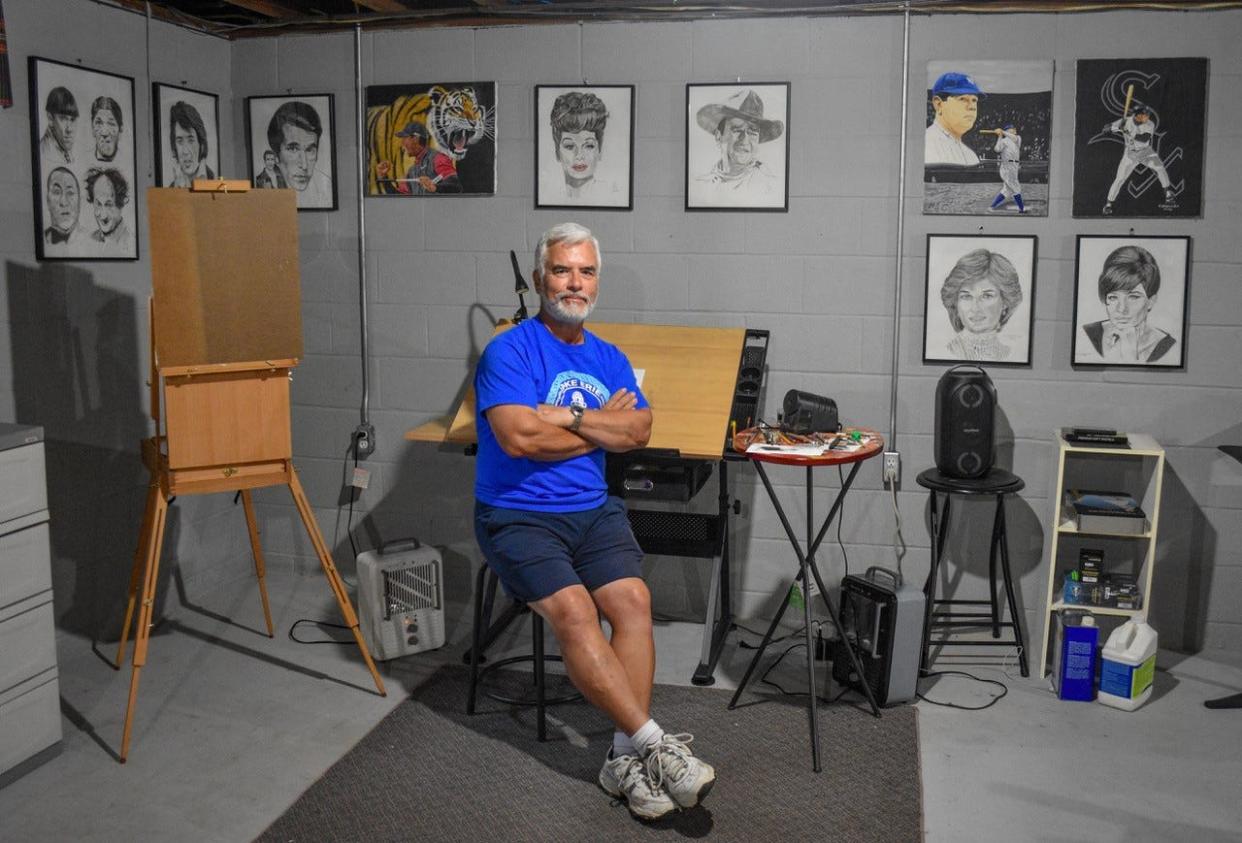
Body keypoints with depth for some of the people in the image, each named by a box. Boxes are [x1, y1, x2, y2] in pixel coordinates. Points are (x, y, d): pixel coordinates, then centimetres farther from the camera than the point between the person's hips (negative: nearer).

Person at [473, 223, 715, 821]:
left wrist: (567, 417, -15)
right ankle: (654, 743, -21)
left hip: (593, 510, 5)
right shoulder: (508, 351, -5)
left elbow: (638, 431, -2)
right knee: (574, 611, -26)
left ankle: (626, 757, -18)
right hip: (517, 517, -4)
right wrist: (603, 427, -5)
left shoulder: (609, 359, 13)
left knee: (633, 599, -21)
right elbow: (519, 437, -20)